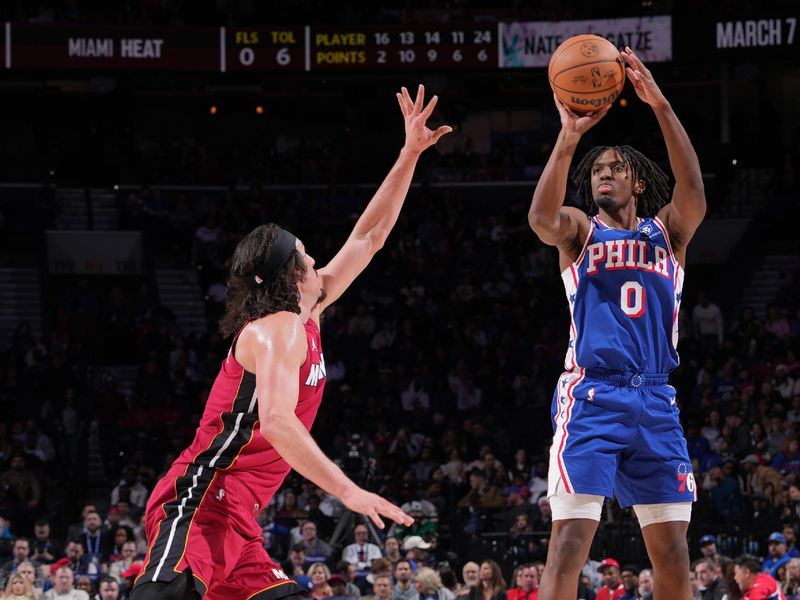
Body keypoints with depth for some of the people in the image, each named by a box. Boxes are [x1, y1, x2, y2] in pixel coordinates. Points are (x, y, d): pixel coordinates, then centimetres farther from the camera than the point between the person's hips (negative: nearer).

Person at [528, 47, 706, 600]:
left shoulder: (667, 230, 14)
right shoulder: (579, 230, 9)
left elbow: (693, 193, -8)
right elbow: (542, 217, -15)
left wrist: (662, 107, -20)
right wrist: (569, 138, -29)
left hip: (655, 403, 3)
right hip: (591, 396, -3)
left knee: (673, 554, 2)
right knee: (569, 543, -14)